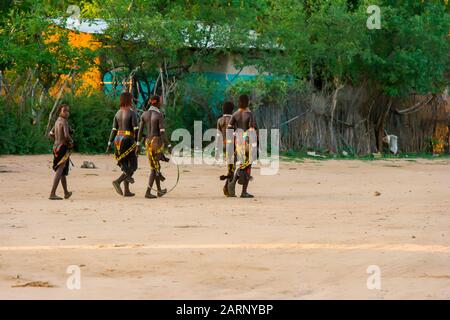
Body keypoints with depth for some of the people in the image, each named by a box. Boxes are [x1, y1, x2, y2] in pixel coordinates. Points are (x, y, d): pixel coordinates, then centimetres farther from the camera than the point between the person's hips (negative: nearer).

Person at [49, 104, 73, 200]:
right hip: (63, 148, -9)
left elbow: (51, 134, 23)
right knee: (60, 171, -11)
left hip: (56, 146, 9)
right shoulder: (64, 122, -14)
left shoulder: (57, 121, 13)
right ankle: (52, 194, -19)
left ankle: (66, 192, 34)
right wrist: (71, 141, -7)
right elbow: (66, 135, -27)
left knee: (63, 171, 21)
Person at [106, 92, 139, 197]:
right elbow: (136, 129, -16)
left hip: (118, 139, 7)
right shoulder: (132, 113, -10)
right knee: (132, 166, -2)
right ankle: (118, 181, -23)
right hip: (128, 140, -7)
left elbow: (114, 130, 7)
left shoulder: (118, 113, 10)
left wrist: (109, 143, 6)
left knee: (125, 166, 13)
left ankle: (126, 191, 12)